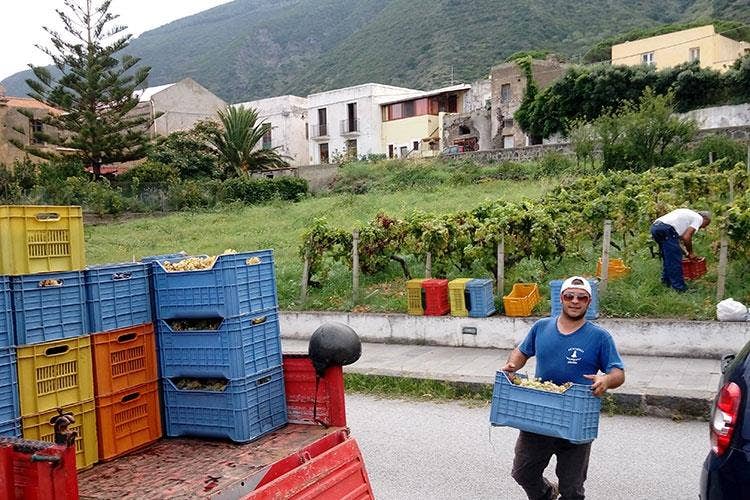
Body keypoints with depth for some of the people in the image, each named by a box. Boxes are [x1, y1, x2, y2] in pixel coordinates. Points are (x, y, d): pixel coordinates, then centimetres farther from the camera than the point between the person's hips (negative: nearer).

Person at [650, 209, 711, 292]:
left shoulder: (689, 214, 32)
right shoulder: (699, 218, 6)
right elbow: (686, 237, -6)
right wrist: (691, 253, 8)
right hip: (666, 229, -9)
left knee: (667, 257, 24)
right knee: (675, 260, -2)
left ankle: (666, 281, 33)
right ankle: (679, 287, 2)